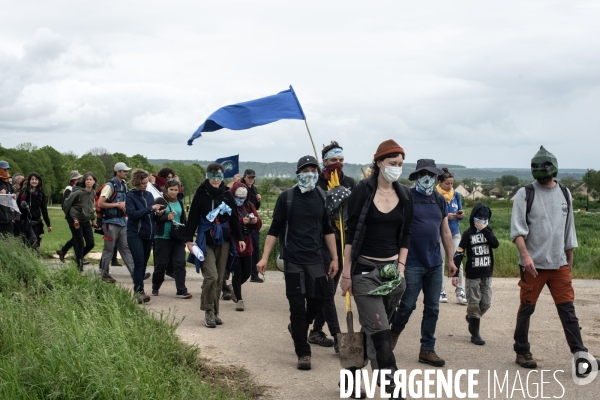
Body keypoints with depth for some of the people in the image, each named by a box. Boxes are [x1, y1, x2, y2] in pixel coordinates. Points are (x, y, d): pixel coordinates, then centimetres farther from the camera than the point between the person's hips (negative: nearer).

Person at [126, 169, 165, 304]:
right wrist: (150, 208, -20)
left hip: (148, 234, 6)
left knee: (144, 263, 9)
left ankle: (139, 290, 18)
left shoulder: (149, 195, 11)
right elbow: (132, 213, -19)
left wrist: (158, 213, -5)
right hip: (135, 234, -6)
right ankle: (139, 291, -17)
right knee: (139, 262, -14)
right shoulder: (130, 196, -5)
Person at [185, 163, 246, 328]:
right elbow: (193, 218, -4)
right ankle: (208, 311, -2)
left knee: (219, 278, 6)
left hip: (223, 241, 4)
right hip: (206, 241, -4)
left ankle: (215, 312, 15)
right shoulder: (201, 195, -3)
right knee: (211, 276, -14)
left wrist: (240, 238, 8)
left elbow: (234, 218, 11)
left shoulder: (227, 195, 6)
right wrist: (189, 239, -8)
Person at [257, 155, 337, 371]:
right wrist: (265, 258, -6)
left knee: (317, 301, 7)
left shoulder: (322, 197, 6)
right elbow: (274, 229, 0)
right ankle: (303, 353, 3)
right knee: (297, 306, -3)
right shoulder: (286, 197, -3)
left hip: (315, 260, 3)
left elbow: (328, 230, 13)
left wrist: (335, 258, 9)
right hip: (293, 260, -3)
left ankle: (297, 327, 37)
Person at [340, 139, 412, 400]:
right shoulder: (363, 191, -7)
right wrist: (346, 272, -8)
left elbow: (406, 235, 11)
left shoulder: (405, 196, 6)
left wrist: (400, 267, 1)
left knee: (373, 331, 11)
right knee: (380, 333, -11)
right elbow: (350, 234, -6)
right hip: (365, 270, -5)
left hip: (392, 269, 5)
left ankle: (353, 376, 27)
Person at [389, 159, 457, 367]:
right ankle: (394, 332, 28)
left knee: (432, 308, 6)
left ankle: (427, 350, 15)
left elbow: (445, 231, 15)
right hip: (412, 263, -5)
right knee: (408, 304, -1)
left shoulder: (440, 201, 11)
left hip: (435, 264, 5)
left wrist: (451, 259, 12)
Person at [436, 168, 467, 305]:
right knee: (440, 262, 5)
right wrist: (445, 216, -21)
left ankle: (460, 291, 2)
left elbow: (460, 215, 12)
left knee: (458, 261, -2)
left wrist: (461, 215, -10)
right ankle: (441, 292, 14)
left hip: (455, 232, 3)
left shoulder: (457, 195, 6)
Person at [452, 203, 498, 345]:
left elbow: (495, 244, -12)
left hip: (487, 275, 4)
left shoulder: (488, 231, 7)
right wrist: (455, 274, -14)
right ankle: (475, 334, 4)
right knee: (474, 304, -2)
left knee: (486, 303, 6)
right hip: (472, 275, -4)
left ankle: (471, 318, 33)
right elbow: (458, 254, -8)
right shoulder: (468, 234, -5)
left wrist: (484, 230, -17)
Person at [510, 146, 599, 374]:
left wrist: (570, 261, 16)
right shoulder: (525, 194, -3)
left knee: (567, 309, -1)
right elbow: (517, 229, -12)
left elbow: (569, 229, 16)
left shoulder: (565, 194, 10)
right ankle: (522, 352, 17)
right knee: (527, 309, 6)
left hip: (559, 264, 3)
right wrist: (525, 255, -25)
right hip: (533, 265, -3)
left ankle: (579, 354, -2)